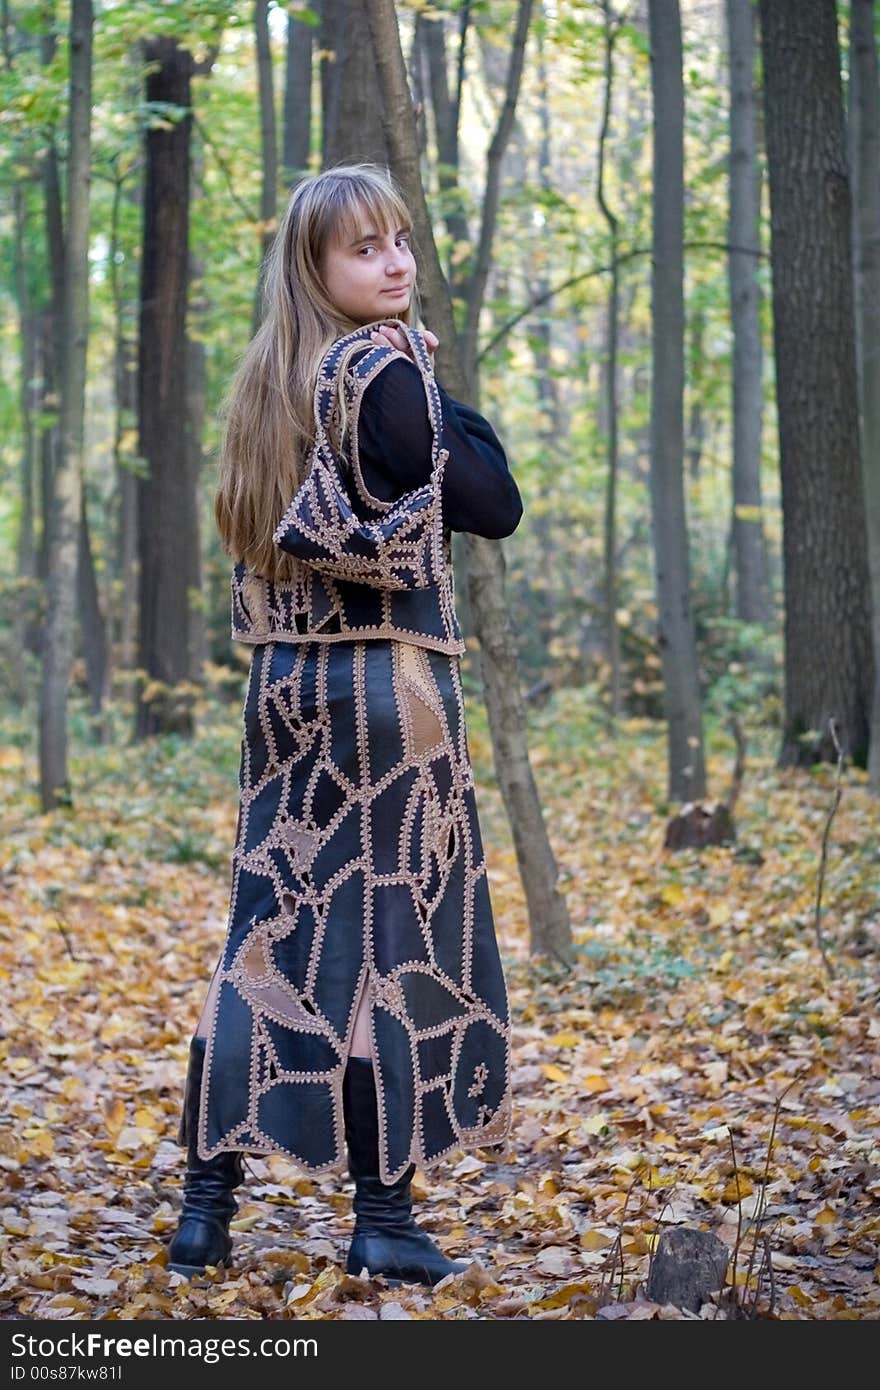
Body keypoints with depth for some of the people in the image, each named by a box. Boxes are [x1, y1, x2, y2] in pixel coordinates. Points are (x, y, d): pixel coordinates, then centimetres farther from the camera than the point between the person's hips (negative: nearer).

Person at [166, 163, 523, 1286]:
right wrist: (447, 404, 5)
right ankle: (384, 1215, 4)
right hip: (387, 676, -7)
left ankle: (208, 1200, 10)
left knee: (271, 930, 9)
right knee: (389, 934, -1)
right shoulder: (387, 367, -10)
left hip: (284, 676, 7)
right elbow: (492, 507, -7)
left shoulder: (272, 379, 12)